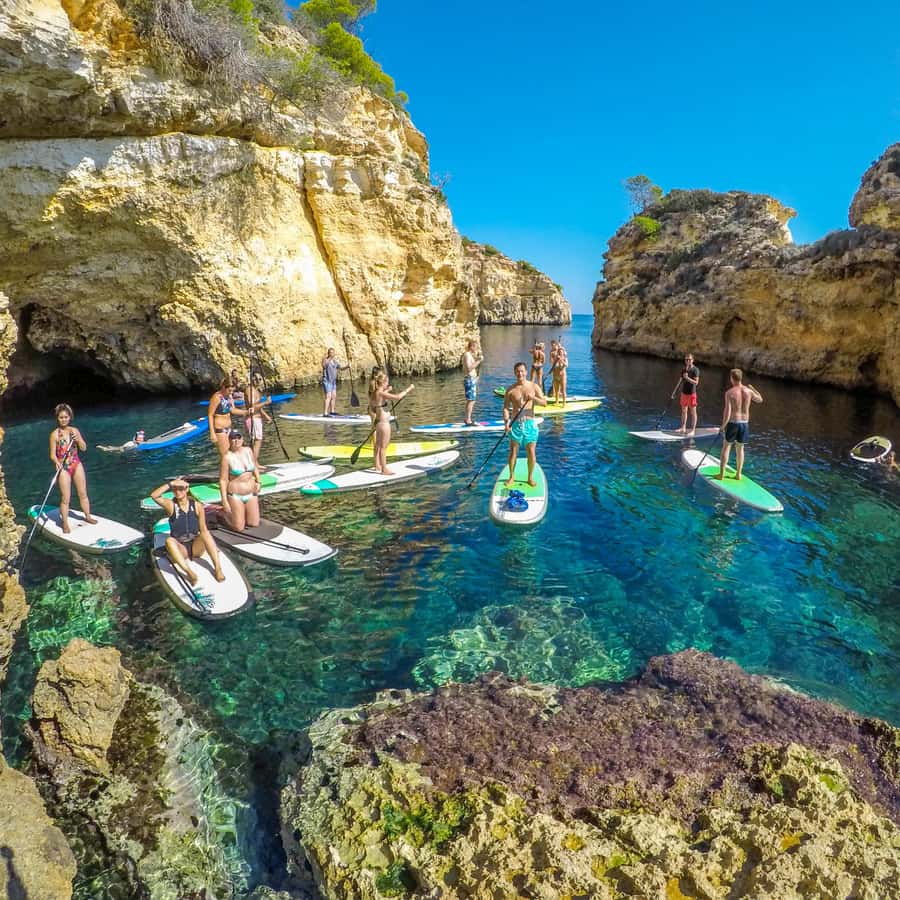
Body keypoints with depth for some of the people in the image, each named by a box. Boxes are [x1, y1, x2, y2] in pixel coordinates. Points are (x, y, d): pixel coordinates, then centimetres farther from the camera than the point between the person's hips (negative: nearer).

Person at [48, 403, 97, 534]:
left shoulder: (75, 431, 2)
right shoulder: (55, 434, -8)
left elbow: (84, 448, 3)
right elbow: (52, 454, -9)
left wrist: (78, 439, -15)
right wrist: (56, 462, -29)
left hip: (77, 465, 4)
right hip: (63, 468, -4)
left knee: (83, 493, 14)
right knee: (65, 498, -1)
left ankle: (88, 516, 30)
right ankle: (65, 524, 10)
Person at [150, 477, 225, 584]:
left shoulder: (197, 506, 1)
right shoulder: (171, 505, -1)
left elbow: (203, 530, -1)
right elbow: (154, 496, -19)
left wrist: (211, 547, -14)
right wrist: (171, 483, -22)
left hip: (196, 546, 1)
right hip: (180, 548, -1)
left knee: (206, 533, -28)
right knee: (169, 540, -32)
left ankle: (218, 568, -37)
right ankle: (189, 572, -48)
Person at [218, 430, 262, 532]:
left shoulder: (248, 451, 0)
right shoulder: (227, 457, -15)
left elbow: (255, 467, 18)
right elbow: (222, 480, -13)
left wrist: (258, 482, 3)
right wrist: (224, 501, -17)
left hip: (251, 494, 5)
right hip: (235, 495, -5)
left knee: (254, 524, 8)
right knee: (239, 528, 1)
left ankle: (239, 512, 34)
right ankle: (226, 512, 27)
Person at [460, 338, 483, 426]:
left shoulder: (470, 355, 18)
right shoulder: (467, 355, -13)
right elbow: (469, 368, -23)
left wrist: (478, 358, 13)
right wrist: (479, 361, -21)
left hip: (472, 379, 11)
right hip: (470, 379, -11)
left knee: (470, 400, 14)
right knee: (471, 400, -11)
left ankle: (467, 419, 20)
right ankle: (468, 420, -9)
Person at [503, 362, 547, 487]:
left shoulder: (534, 387, 2)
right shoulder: (510, 390, 0)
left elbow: (544, 402, -3)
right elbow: (506, 407, -3)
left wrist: (533, 398, -22)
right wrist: (506, 421, -19)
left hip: (530, 423, 0)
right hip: (515, 423, 0)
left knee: (531, 452, 2)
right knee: (513, 451, 3)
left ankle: (530, 477, 18)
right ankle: (511, 476, 18)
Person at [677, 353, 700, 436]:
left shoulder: (695, 370, -11)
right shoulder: (684, 369, 8)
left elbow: (696, 382, -19)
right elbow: (680, 380, 14)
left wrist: (687, 377, -28)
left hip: (691, 393, -7)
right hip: (684, 393, 7)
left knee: (693, 412, -1)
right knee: (684, 411, 13)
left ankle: (693, 430, 2)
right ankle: (683, 428, 23)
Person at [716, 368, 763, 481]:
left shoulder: (729, 392, -15)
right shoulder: (748, 391, -2)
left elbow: (727, 412, -19)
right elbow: (760, 400, 19)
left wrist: (723, 425, -7)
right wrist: (753, 388, 32)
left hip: (733, 423, -4)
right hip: (745, 423, 4)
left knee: (726, 448, 7)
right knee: (740, 449, 15)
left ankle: (721, 474, 8)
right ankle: (738, 474, 21)